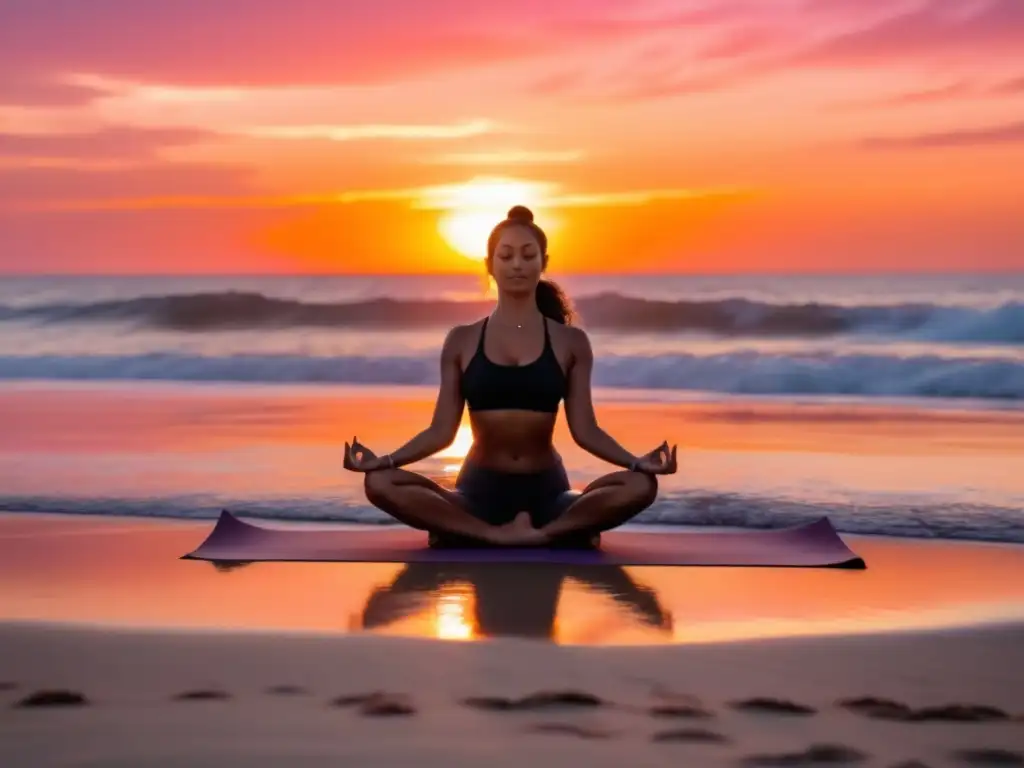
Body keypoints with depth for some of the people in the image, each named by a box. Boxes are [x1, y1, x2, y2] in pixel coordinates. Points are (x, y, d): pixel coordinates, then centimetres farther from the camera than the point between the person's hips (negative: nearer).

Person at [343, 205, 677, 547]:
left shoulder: (570, 341, 7)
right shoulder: (461, 340, 7)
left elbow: (584, 428, 0)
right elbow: (442, 429, 3)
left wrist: (637, 462, -17)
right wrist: (383, 460, -13)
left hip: (546, 488, 0)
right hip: (480, 488, 0)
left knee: (641, 485, -29)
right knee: (380, 483, -28)